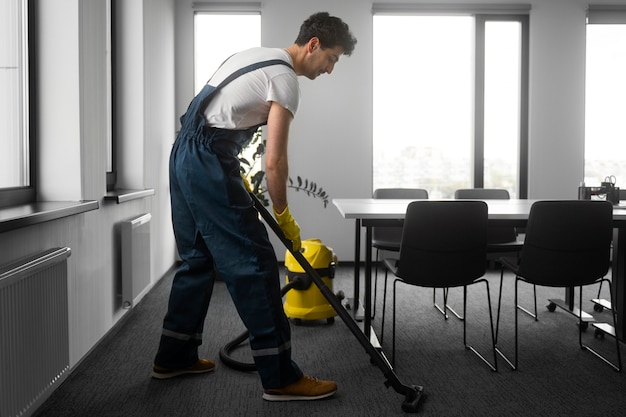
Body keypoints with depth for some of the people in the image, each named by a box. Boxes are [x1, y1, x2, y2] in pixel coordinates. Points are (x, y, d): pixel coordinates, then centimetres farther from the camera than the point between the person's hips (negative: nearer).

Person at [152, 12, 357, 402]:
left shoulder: (259, 55, 20)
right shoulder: (285, 79, -10)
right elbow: (274, 162, -14)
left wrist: (235, 176, 24)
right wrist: (284, 216, 0)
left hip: (184, 154, 10)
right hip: (208, 164, -10)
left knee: (198, 259, 17)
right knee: (254, 262, -8)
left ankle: (174, 356, 27)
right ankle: (281, 377, -2)